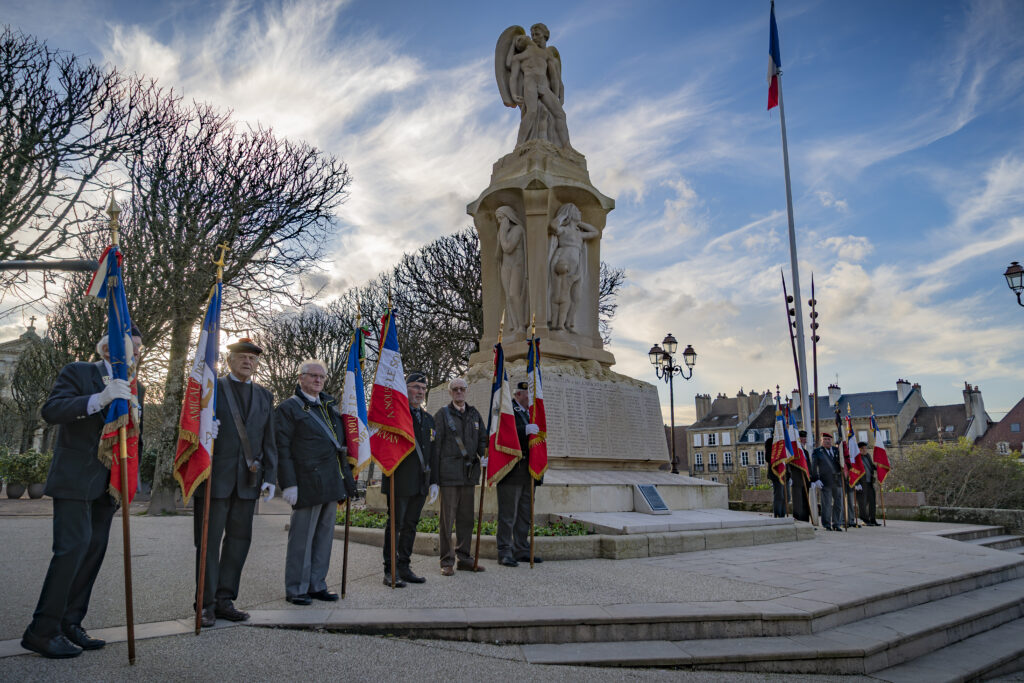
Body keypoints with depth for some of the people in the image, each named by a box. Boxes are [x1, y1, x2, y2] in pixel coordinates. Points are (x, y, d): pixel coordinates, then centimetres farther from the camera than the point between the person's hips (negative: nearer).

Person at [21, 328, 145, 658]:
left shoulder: (136, 388, 14)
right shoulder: (77, 373, -3)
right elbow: (50, 410, -20)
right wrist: (99, 399, -36)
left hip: (106, 485, 6)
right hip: (74, 480, -6)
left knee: (94, 552, 7)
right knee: (72, 550, -11)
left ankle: (69, 624, 16)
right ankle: (42, 631, -1)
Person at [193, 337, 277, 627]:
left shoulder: (265, 396, 15)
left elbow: (269, 441, 12)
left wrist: (270, 476, 4)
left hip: (248, 480, 4)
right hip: (215, 478, -4)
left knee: (239, 540, 8)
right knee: (209, 541, 2)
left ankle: (225, 600, 19)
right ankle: (207, 603, 12)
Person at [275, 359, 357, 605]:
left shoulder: (329, 405, 18)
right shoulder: (288, 407, -2)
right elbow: (282, 449, -7)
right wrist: (289, 484, -14)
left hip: (331, 483, 7)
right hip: (308, 482, -7)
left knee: (324, 535, 11)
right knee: (302, 537, -1)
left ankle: (316, 585, 21)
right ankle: (296, 589, 11)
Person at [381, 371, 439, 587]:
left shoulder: (428, 419, 17)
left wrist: (433, 481, 14)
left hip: (420, 482, 7)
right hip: (400, 480, -6)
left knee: (410, 525, 12)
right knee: (395, 525, 0)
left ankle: (405, 568, 21)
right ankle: (390, 571, 7)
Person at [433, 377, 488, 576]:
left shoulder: (474, 414, 16)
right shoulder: (442, 414, 2)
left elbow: (482, 439, 17)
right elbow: (435, 445, -2)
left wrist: (485, 456, -4)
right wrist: (434, 474, -8)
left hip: (469, 473, 5)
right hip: (449, 474, -4)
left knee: (466, 518, 9)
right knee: (447, 518, -1)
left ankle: (464, 558, 19)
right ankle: (447, 561, 6)